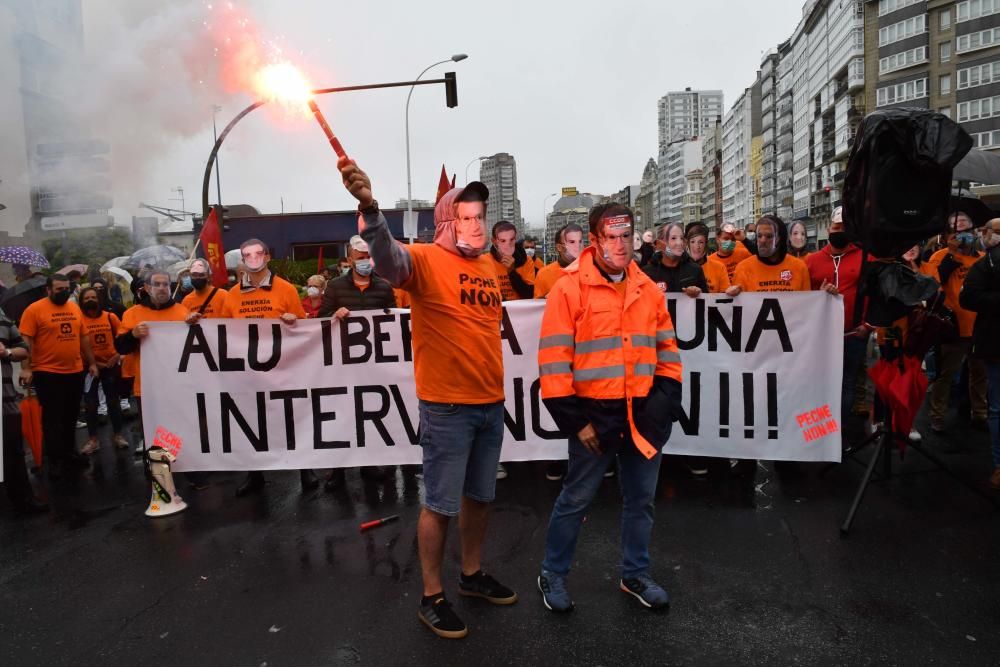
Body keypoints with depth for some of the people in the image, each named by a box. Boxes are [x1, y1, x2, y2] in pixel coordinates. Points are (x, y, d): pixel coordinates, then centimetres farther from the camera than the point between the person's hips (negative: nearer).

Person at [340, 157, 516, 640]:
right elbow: (389, 258, -34)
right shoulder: (427, 260, -12)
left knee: (480, 496, 19)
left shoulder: (489, 266, 10)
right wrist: (370, 209, -54)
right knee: (440, 504, 5)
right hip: (447, 407, -7)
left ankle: (472, 575, 38)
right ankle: (432, 598, 21)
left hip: (490, 404, 7)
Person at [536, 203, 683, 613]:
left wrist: (666, 401, 3)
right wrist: (574, 419, -14)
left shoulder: (649, 289, 8)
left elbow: (667, 349, 14)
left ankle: (635, 575, 35)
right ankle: (552, 575, 27)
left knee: (641, 499, 16)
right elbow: (554, 361, -12)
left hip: (644, 415, 5)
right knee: (576, 499, 8)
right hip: (595, 414, -5)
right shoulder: (569, 289, -10)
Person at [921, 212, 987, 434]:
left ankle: (979, 415, 30)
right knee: (945, 374, 2)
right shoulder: (942, 255, -8)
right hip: (955, 327, -6)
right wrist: (951, 254, -23)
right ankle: (937, 417, 11)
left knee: (980, 372, 16)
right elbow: (935, 282, -25)